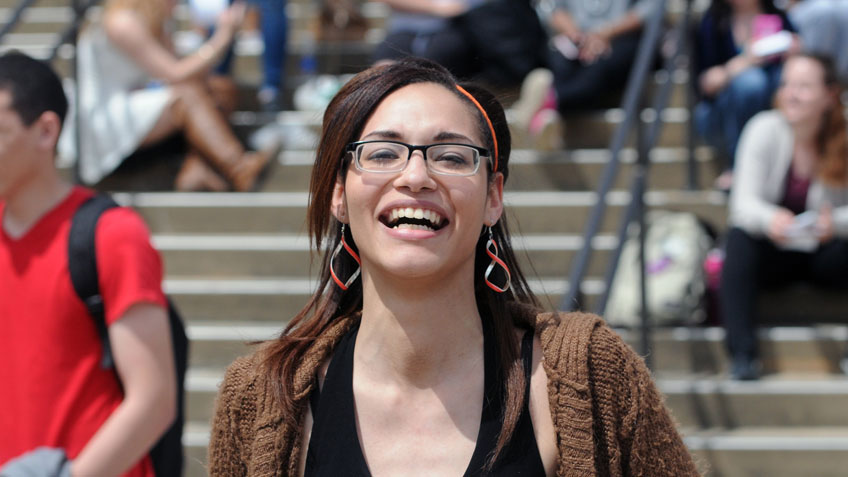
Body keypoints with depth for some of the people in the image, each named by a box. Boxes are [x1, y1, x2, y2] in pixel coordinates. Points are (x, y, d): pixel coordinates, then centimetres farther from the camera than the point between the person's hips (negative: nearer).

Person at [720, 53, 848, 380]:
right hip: (773, 252, 0)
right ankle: (742, 354, -39)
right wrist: (770, 219, -42)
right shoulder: (765, 129, -11)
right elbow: (744, 202, -19)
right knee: (739, 240, -32)